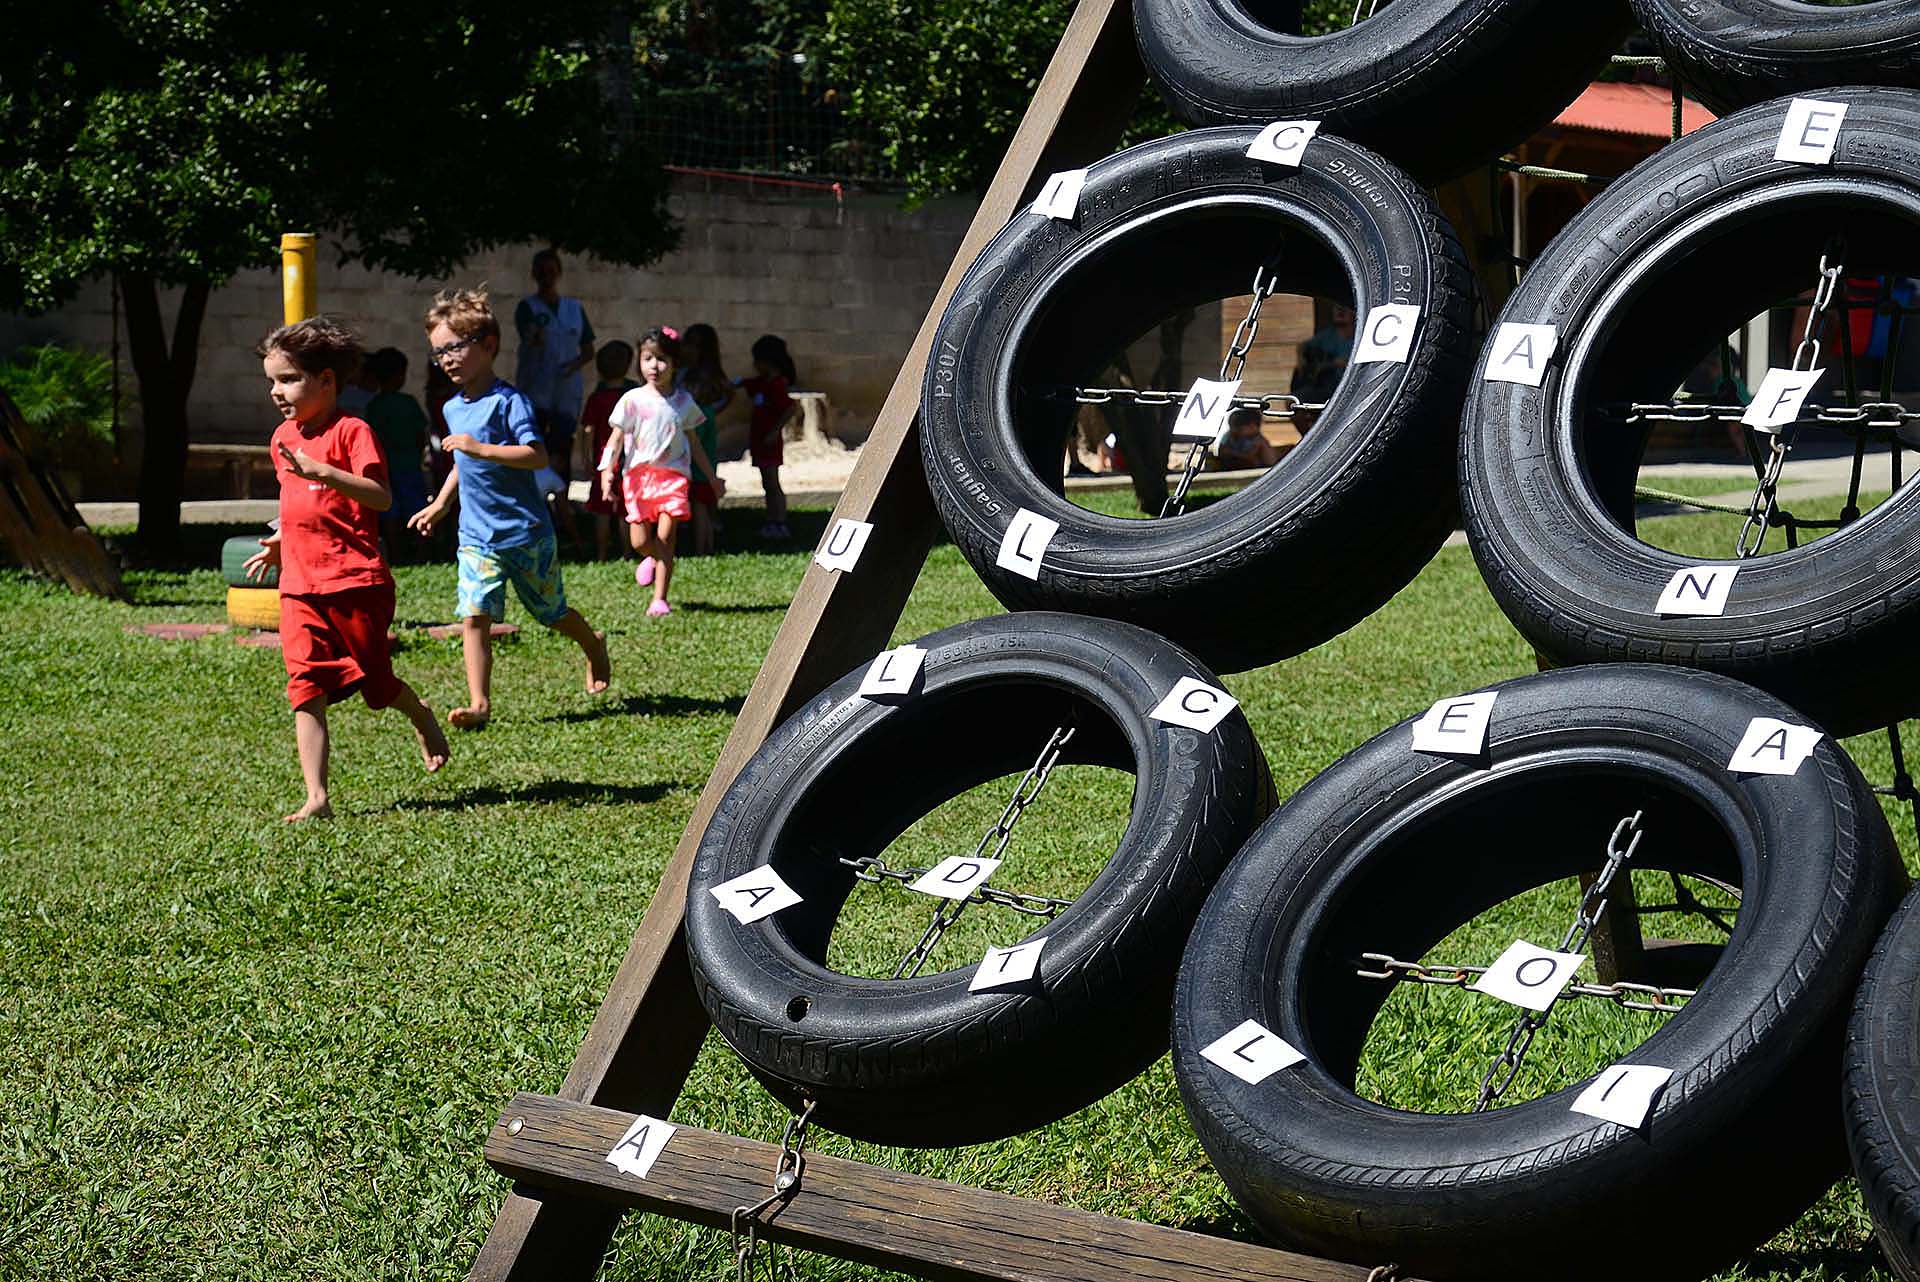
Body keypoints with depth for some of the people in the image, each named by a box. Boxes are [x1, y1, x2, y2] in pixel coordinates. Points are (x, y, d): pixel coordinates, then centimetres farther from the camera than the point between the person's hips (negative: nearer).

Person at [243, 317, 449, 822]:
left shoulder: (351, 431, -10)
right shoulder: (283, 438, 14)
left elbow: (381, 497, -23)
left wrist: (320, 470, -32)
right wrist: (280, 542, 17)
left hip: (357, 582, -6)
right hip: (299, 587, 6)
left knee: (376, 683, 9)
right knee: (306, 688, -7)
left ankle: (424, 721, 42)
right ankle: (316, 798, -9)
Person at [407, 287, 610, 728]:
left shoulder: (507, 401, -14)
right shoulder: (452, 409, 10)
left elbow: (538, 456, -25)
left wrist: (481, 448, -30)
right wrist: (441, 503, 28)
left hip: (526, 532, -5)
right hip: (477, 537, 5)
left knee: (552, 612, 12)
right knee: (475, 616, -11)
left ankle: (594, 646, 43)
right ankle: (479, 703, -11)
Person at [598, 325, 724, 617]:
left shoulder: (682, 401, 6)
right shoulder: (633, 400, -1)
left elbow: (692, 442, 18)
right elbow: (616, 438, -3)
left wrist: (712, 478, 22)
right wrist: (607, 471, -19)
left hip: (673, 473, 0)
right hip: (638, 473, 0)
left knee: (664, 538, -11)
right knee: (640, 541, -3)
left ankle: (660, 599, -4)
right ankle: (652, 559, 34)